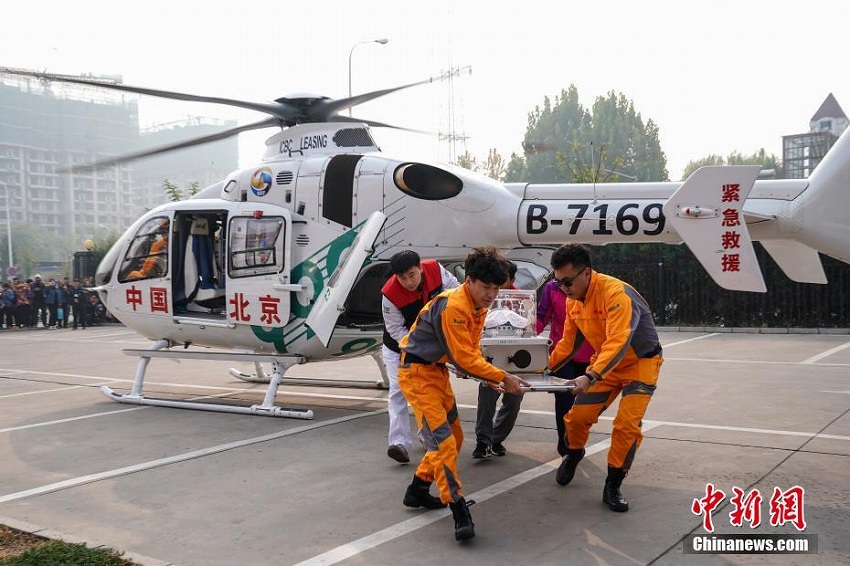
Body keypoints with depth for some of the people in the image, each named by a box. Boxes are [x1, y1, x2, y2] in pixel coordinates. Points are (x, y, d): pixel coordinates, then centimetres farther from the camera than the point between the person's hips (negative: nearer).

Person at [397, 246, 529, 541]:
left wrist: (494, 381, -6)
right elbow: (464, 358, -26)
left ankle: (417, 490, 27)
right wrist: (503, 377, -19)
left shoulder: (478, 307, 3)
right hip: (417, 372, -10)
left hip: (438, 371, 10)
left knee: (455, 436, 13)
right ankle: (459, 511, -13)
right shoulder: (453, 306, -26)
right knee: (441, 439, -15)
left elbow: (473, 351, 8)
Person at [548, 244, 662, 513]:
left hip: (641, 362, -6)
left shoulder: (616, 293, -33)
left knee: (627, 425, -15)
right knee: (578, 416, 1)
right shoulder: (573, 301, -8)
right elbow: (568, 342, 4)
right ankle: (573, 456, 33)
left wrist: (590, 377, -52)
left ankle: (613, 487, 3)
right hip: (605, 364, 6)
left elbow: (618, 342, -42)